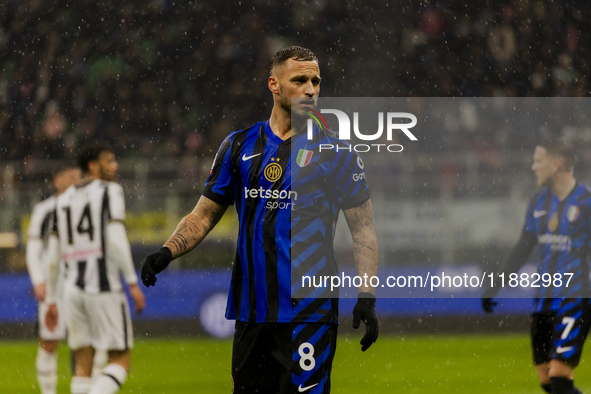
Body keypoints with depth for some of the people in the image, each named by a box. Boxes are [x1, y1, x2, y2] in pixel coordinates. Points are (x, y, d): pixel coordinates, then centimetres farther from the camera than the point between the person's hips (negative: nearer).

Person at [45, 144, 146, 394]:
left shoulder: (64, 200, 17)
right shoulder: (110, 191, -1)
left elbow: (53, 256, 15)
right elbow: (116, 239, -14)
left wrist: (51, 299, 20)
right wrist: (133, 282, -14)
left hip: (73, 289, 6)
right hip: (104, 287, -6)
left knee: (83, 365, 8)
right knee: (120, 360, -2)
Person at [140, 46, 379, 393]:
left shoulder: (335, 151, 1)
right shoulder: (240, 146, 10)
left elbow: (363, 227, 2)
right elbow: (205, 214, 14)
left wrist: (367, 297, -8)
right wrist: (167, 252, -4)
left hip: (310, 309, -3)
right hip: (251, 311, 4)